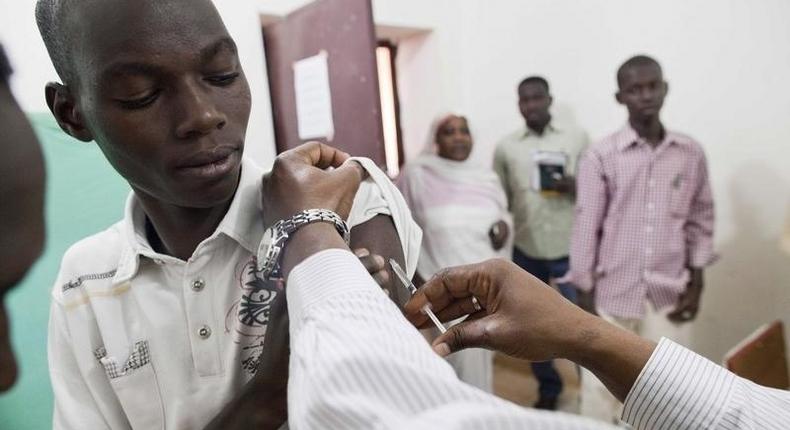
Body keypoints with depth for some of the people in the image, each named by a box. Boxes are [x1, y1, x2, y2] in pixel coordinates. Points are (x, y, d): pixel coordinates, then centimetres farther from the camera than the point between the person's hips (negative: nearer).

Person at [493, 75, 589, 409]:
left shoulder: (577, 137, 1)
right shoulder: (506, 147, 5)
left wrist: (574, 185, -18)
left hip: (570, 247, -2)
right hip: (526, 250, 2)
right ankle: (548, 388, 33)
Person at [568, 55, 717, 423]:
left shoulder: (691, 153, 2)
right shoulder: (600, 156, -8)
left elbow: (701, 220, 9)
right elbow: (586, 228, -7)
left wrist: (695, 285, 3)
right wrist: (586, 296, -6)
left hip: (669, 295, 3)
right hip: (612, 293, -2)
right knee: (601, 391, 9)